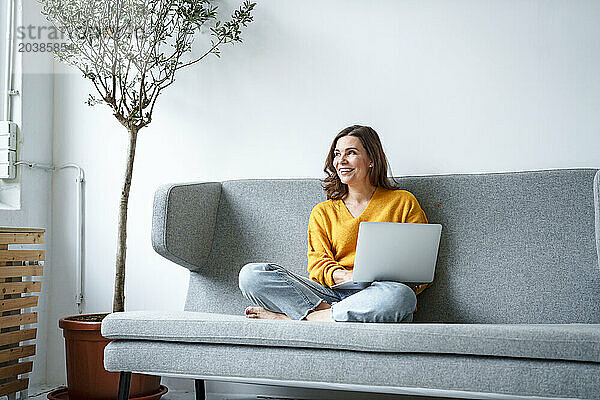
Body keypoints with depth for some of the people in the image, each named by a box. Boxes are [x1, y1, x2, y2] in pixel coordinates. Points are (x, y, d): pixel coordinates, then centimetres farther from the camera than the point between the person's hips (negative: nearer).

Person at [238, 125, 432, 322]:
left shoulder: (403, 202, 13)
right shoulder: (322, 212, 21)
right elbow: (318, 264, 8)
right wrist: (347, 276, -14)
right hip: (328, 295, 2)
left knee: (399, 296, -41)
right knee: (251, 274, -17)